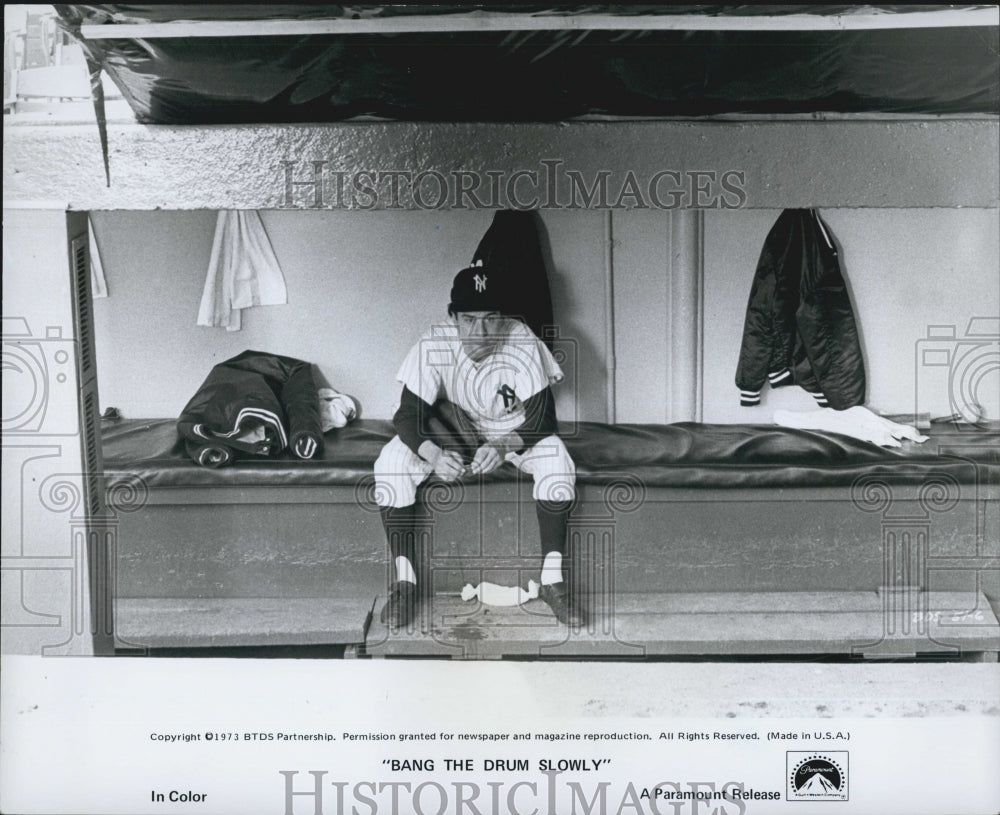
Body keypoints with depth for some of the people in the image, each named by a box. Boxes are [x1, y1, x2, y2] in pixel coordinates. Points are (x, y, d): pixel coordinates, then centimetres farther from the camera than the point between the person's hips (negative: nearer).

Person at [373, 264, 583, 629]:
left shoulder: (522, 344, -26)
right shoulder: (433, 346, -25)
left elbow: (543, 418, -24)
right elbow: (408, 415, -24)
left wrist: (504, 446, -44)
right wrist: (433, 454, -45)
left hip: (512, 430, 0)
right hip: (453, 425, 1)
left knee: (556, 460, -31)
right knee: (391, 462, -25)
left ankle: (552, 579, -20)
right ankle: (405, 581, -16)